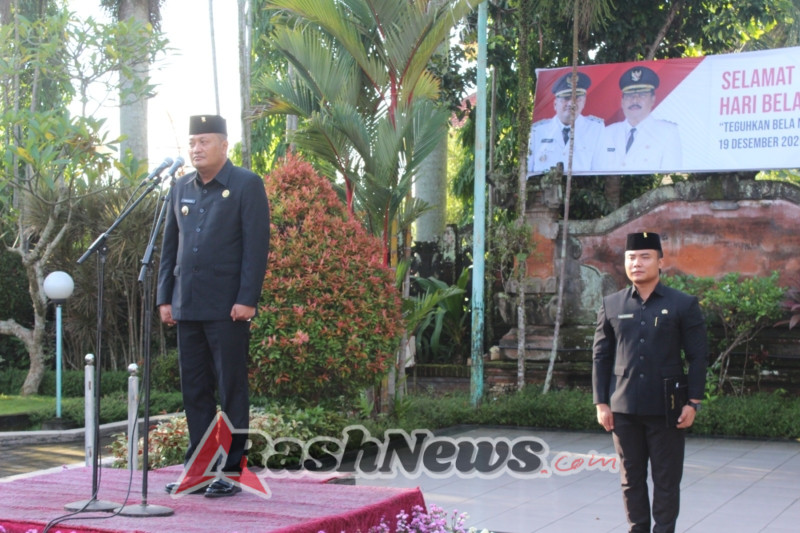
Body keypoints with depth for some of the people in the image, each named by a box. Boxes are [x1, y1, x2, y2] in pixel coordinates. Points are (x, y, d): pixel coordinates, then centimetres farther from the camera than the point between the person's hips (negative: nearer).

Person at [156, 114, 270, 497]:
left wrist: (247, 299, -15)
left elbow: (257, 245, -8)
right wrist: (165, 297, 11)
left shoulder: (247, 186, -3)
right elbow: (170, 245, 17)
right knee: (194, 390, 9)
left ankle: (231, 471, 5)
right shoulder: (181, 188, 15)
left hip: (227, 308, -6)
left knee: (231, 390, 0)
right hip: (187, 306, 6)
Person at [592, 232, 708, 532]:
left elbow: (698, 357, 0)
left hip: (667, 409, -2)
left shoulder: (684, 305, 0)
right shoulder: (611, 305, 7)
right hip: (623, 409, 2)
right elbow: (600, 357, 9)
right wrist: (601, 403, 3)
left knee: (666, 480, 4)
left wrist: (693, 402, -6)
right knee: (631, 479, 9)